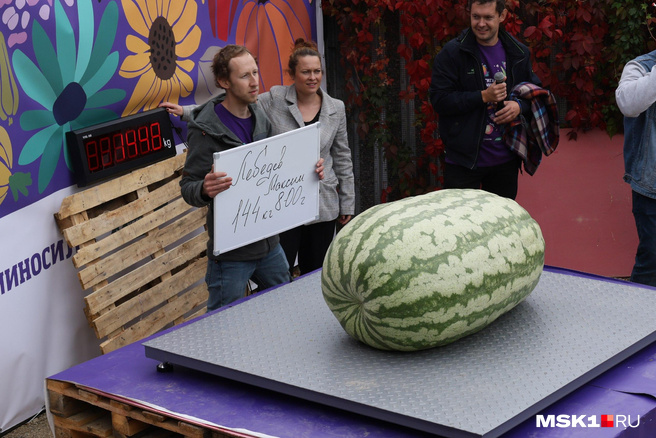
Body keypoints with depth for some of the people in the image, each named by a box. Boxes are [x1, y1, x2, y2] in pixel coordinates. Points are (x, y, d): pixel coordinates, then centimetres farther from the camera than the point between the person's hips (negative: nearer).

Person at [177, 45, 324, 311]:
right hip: (231, 252, -7)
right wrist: (205, 189, -37)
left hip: (269, 244, 7)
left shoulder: (261, 119, 9)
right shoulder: (206, 129, -14)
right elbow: (188, 187, -14)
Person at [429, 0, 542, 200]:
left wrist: (520, 106, -6)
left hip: (506, 159, 4)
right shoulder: (452, 53, -7)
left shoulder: (519, 54, 6)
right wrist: (483, 96, -19)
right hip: (464, 160, -4)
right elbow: (439, 100, -11)